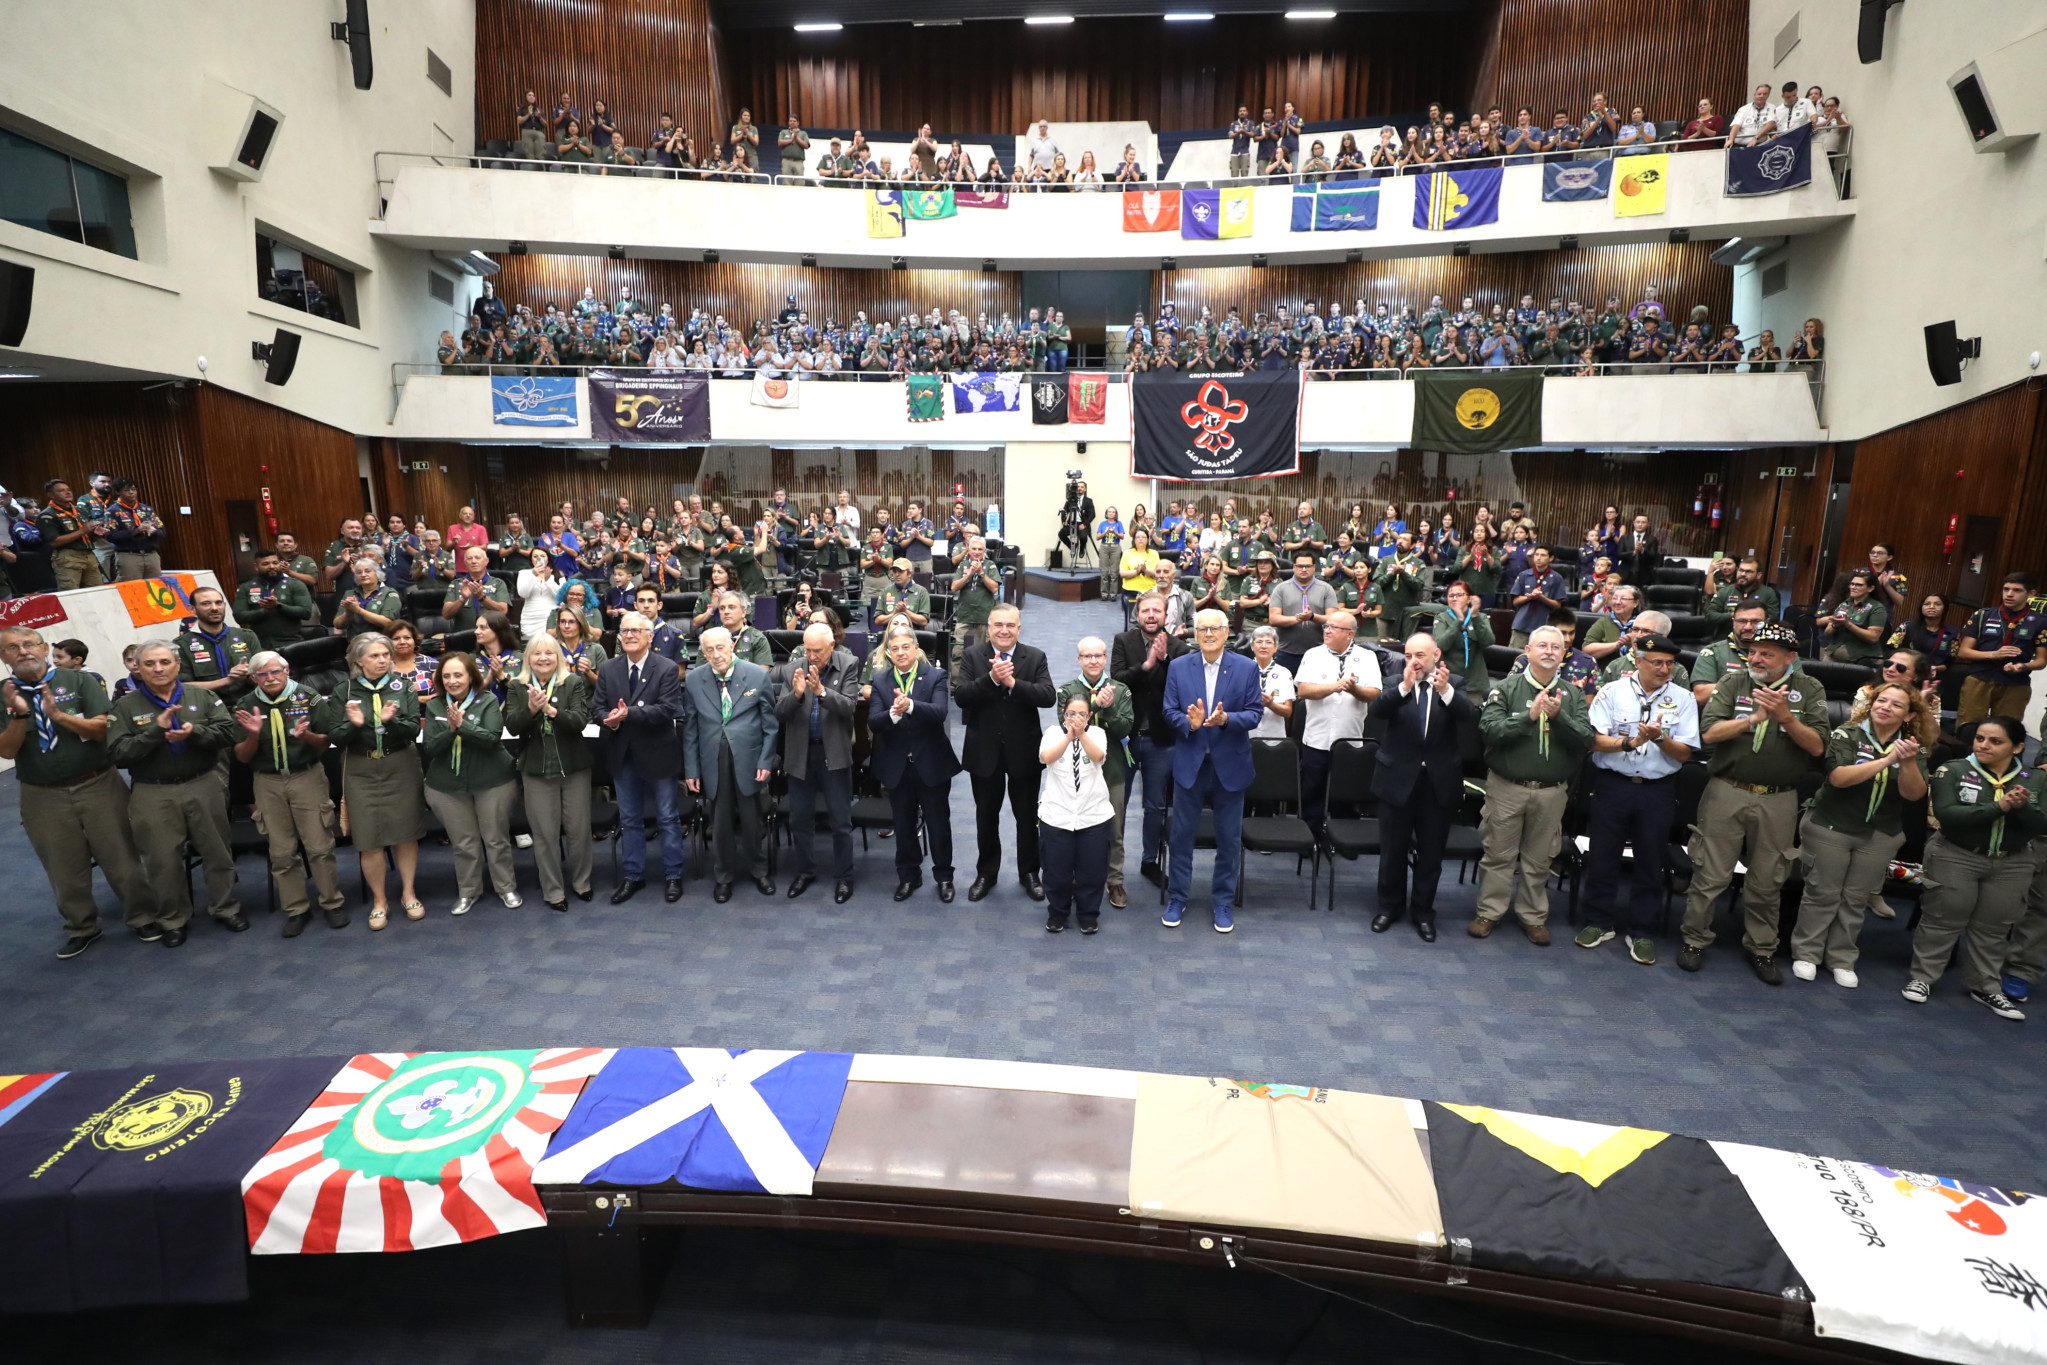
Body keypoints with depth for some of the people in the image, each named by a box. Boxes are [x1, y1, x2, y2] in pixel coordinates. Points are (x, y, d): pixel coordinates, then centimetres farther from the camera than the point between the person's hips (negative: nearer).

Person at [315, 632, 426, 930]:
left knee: (405, 832, 7)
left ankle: (408, 893, 23)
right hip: (361, 771, 0)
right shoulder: (344, 692, 1)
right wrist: (353, 724, -21)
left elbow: (414, 729, -7)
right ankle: (379, 901, 18)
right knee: (369, 840, 2)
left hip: (401, 766, 0)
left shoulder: (403, 686, 0)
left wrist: (392, 720, -26)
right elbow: (335, 737, -2)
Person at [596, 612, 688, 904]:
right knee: (629, 819, 15)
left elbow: (667, 709, -20)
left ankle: (673, 876, 19)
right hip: (622, 754, 4)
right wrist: (610, 719, -21)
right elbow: (597, 706, 1)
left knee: (668, 818, 7)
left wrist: (629, 714, -29)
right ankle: (632, 875, 27)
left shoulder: (667, 669, -10)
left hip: (657, 754, -4)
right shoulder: (608, 669, 4)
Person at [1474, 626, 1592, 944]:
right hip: (1507, 786, -2)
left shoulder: (1573, 696, 6)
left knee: (1539, 859, 12)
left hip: (1552, 791, 2)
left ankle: (1534, 917, 26)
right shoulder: (1506, 688, -2)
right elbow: (1488, 729, -15)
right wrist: (1529, 716, -23)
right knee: (1498, 854, 6)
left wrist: (1558, 717, -19)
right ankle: (1490, 912, 19)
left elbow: (1587, 740, -4)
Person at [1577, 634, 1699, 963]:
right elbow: (1595, 739, -7)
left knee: (1650, 862, 8)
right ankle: (1599, 922, 21)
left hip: (1658, 790, 1)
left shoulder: (1683, 699, 3)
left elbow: (1684, 753, -1)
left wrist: (1660, 738, -20)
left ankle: (1639, 931, 22)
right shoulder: (1612, 692, 0)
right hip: (1612, 785, -1)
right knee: (1602, 855, 6)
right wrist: (1628, 743, -24)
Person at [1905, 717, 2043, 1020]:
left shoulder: (2036, 779, 1)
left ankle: (1986, 988, 25)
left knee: (1993, 929, 12)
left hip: (2010, 865, 3)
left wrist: (2023, 807, -25)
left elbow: (2041, 826, -6)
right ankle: (1922, 978, 15)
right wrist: (1998, 807, -28)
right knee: (1942, 920, 4)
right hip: (1955, 858, -3)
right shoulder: (1953, 770, -10)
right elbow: (1947, 814, -21)